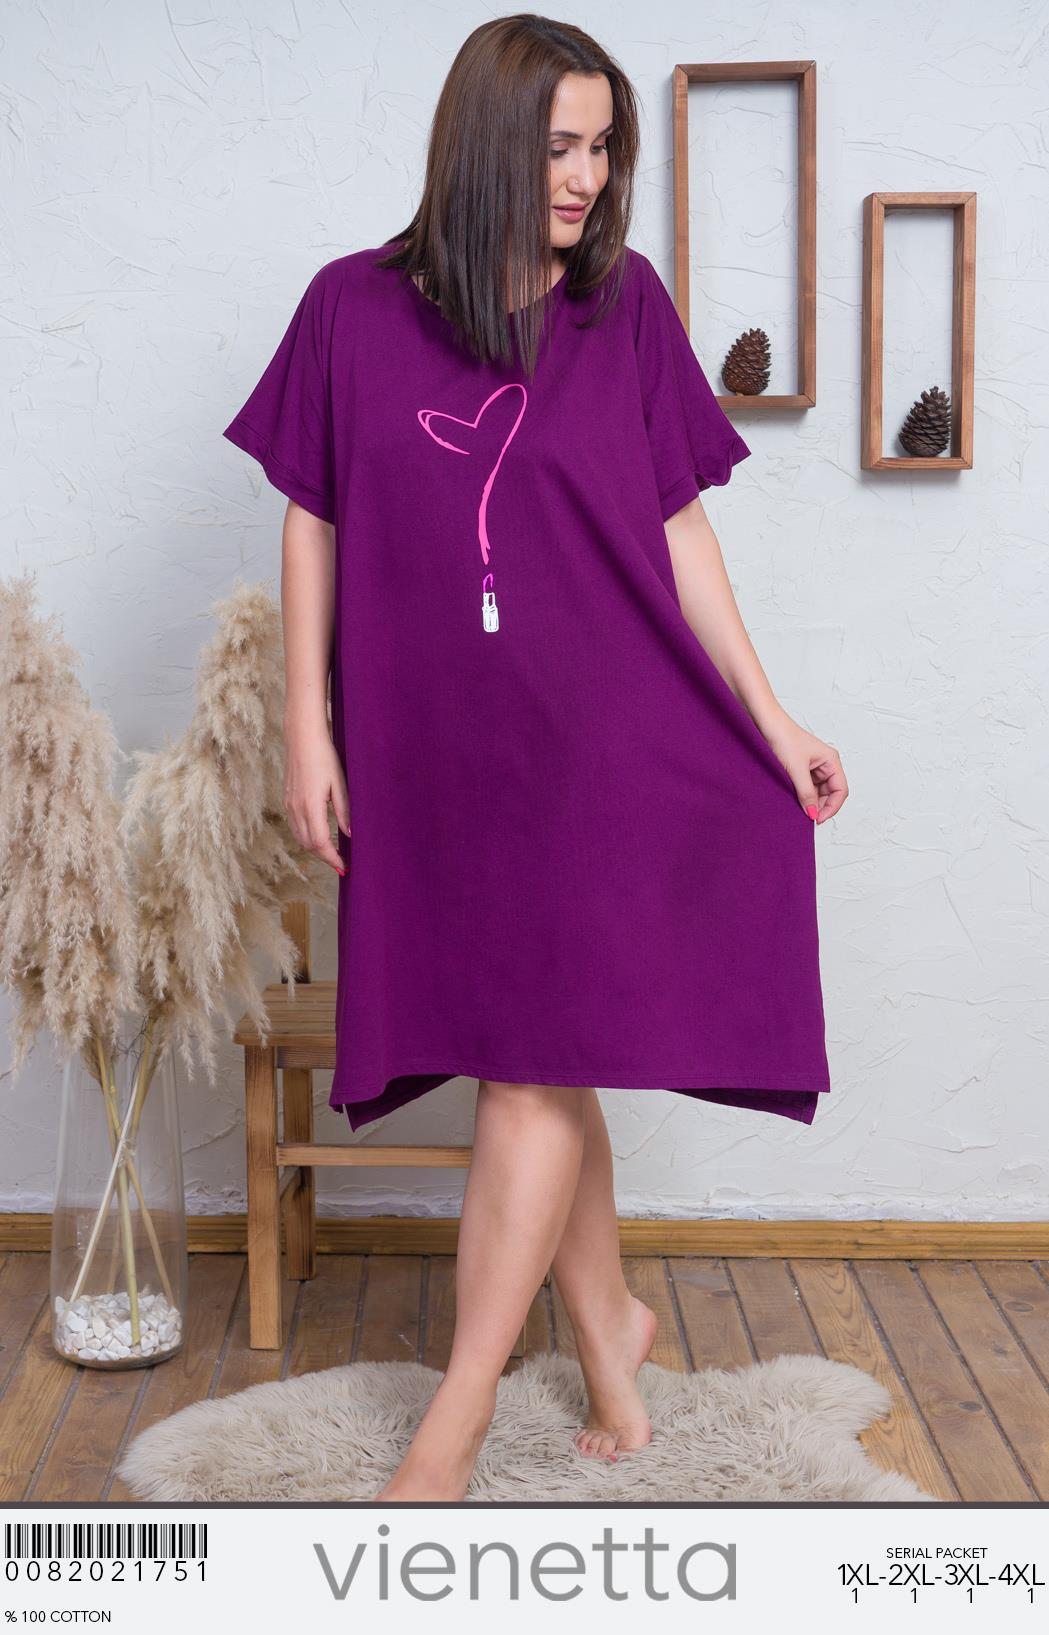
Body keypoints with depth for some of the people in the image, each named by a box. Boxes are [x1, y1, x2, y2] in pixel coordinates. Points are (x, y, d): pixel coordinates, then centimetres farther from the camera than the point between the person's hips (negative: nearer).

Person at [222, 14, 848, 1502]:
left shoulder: (627, 306, 2)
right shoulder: (356, 308, 1)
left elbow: (679, 531, 4)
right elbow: (311, 525, 4)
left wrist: (771, 717, 2)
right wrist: (308, 728, -1)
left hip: (595, 741, -1)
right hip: (428, 748, 1)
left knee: (535, 1059, -5)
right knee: (537, 1067, 10)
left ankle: (458, 1414, 6)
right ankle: (608, 1321, 30)